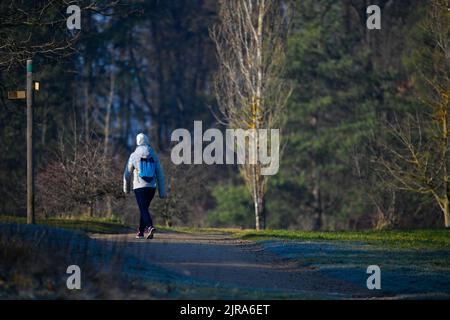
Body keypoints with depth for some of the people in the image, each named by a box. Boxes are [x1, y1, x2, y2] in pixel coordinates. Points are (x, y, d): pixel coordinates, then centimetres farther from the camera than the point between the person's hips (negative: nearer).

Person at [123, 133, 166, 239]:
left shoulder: (134, 156, -1)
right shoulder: (153, 155, 5)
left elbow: (127, 174, 5)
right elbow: (160, 174, 4)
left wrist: (126, 188, 21)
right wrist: (162, 191, 7)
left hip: (139, 187, -4)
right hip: (151, 187, 4)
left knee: (144, 210, -9)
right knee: (144, 208, 19)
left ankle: (150, 227, -34)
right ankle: (141, 232, 25)